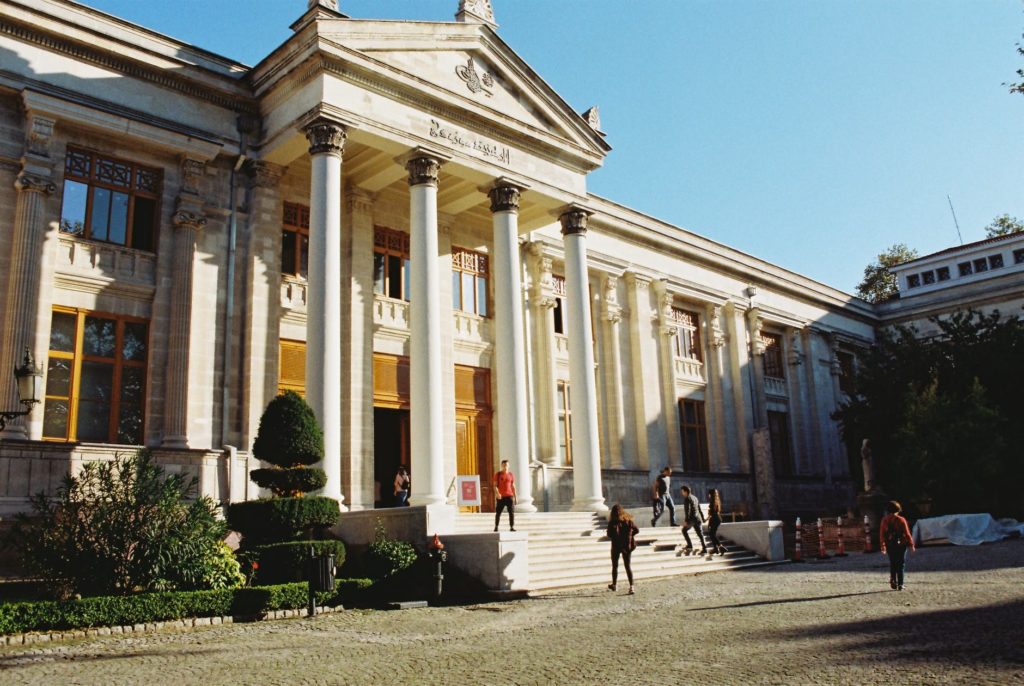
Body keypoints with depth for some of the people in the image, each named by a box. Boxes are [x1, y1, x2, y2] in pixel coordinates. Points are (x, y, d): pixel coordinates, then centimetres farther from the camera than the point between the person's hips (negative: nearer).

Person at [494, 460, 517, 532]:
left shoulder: (510, 474, 9)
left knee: (512, 512, -4)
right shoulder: (498, 474, 2)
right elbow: (495, 485, -3)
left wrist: (515, 496, 8)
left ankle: (512, 527, -1)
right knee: (498, 512, 2)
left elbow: (513, 486, 13)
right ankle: (496, 527, 13)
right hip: (501, 496, -2)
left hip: (510, 496, 2)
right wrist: (498, 493, -19)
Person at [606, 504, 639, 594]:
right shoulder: (628, 520, -1)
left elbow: (609, 534, -17)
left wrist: (613, 538, 4)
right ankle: (631, 586, -4)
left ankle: (614, 585, 28)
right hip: (627, 545, 3)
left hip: (616, 545, -3)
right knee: (628, 566, 9)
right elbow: (636, 530, 4)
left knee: (615, 566, 16)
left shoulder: (613, 522, -13)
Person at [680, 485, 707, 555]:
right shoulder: (694, 497, 18)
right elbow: (699, 508, 23)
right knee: (700, 534, 6)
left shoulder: (687, 498, -8)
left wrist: (686, 520, -21)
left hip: (691, 518, -7)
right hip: (698, 518, 7)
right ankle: (704, 549, 0)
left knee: (684, 530, 14)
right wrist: (702, 518, 29)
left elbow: (687, 510, -18)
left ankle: (690, 546, 8)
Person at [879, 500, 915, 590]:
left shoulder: (884, 520, 1)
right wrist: (911, 544, 3)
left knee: (892, 564, 16)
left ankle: (893, 580, 2)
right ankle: (900, 584, 3)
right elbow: (907, 533, -8)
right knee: (901, 565, 5)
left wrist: (882, 546, 13)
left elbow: (882, 534, 4)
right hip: (901, 545, -3)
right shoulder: (901, 520, -9)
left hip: (889, 545, 3)